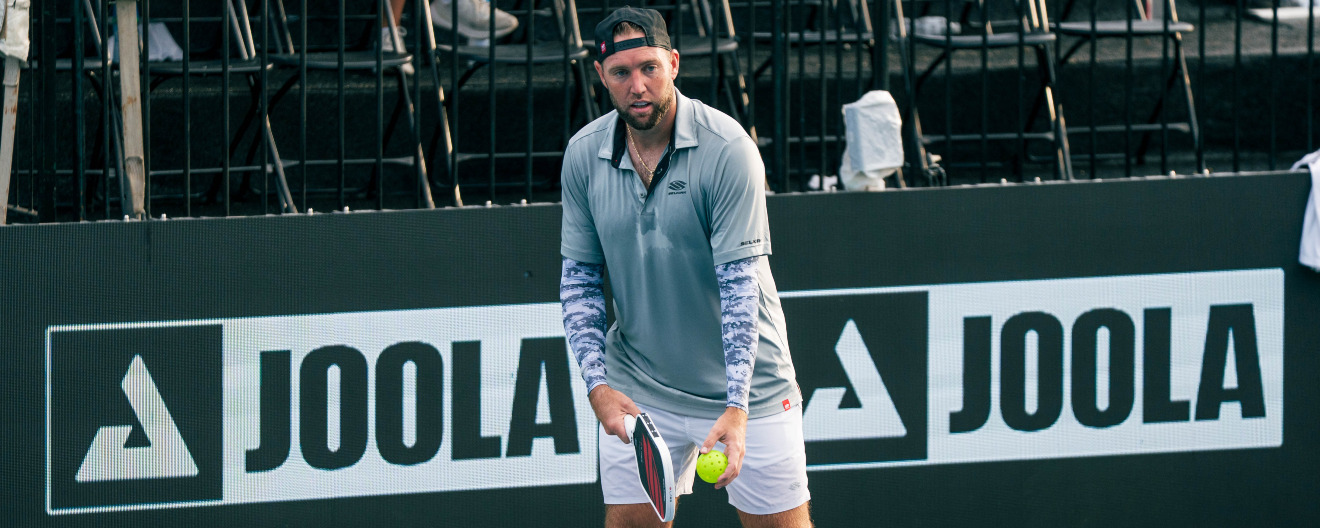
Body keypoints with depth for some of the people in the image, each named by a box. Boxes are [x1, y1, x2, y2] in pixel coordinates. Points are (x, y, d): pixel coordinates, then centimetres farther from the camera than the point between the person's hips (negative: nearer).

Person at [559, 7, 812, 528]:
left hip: (747, 384, -3)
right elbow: (580, 277, 5)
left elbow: (740, 282, -20)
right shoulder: (583, 155, -4)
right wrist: (597, 383, -9)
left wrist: (736, 409, -27)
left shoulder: (727, 149, -17)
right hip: (639, 391, 3)